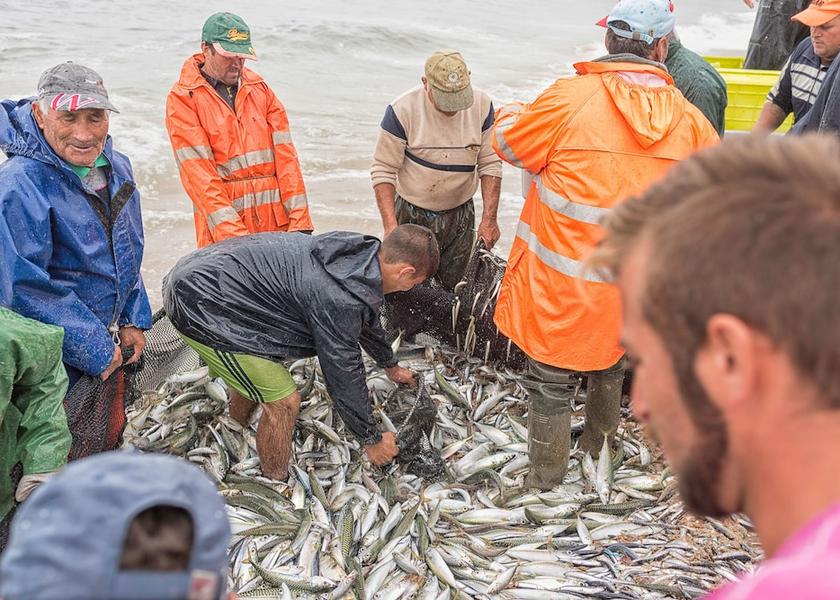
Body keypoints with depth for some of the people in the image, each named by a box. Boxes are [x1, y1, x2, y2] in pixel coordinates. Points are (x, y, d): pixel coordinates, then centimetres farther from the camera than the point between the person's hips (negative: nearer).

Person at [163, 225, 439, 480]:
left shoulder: (356, 250, 3)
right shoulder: (338, 300, -26)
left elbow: (367, 319, 22)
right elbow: (344, 377, -15)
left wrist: (390, 366, 38)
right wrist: (372, 440, 1)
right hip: (201, 308, -10)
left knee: (253, 370, 29)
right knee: (283, 400, -4)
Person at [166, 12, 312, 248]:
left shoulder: (259, 87, 12)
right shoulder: (182, 98, -1)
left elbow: (285, 153, 6)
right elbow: (198, 173, -10)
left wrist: (299, 221, -5)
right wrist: (234, 235, -19)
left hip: (277, 222, 4)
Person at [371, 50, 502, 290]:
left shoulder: (481, 105, -7)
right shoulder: (403, 110, -17)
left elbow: (489, 165, -2)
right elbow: (383, 171, -13)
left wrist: (489, 218, -7)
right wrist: (390, 225, -21)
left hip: (461, 215, 3)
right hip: (412, 216, -2)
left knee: (455, 287, 10)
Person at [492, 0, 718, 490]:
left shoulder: (570, 98, -17)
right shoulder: (689, 119, -5)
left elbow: (510, 142, -1)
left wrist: (512, 113, 22)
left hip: (562, 283, -4)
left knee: (553, 382, 12)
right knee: (611, 364, 29)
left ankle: (546, 478, 27)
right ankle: (599, 446, 50)